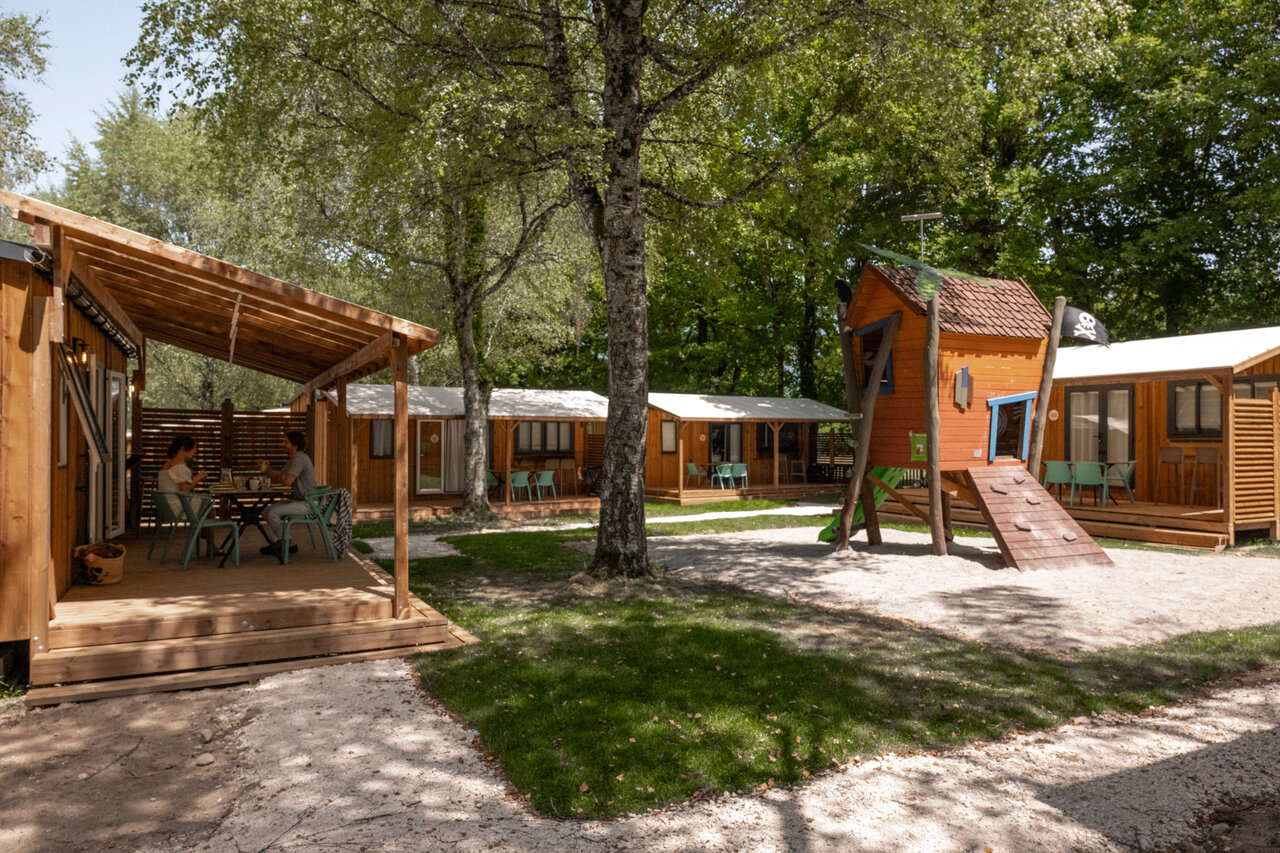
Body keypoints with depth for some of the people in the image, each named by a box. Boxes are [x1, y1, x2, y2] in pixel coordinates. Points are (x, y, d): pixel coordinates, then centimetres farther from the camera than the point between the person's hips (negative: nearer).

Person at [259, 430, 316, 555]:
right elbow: (277, 479, 17)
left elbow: (287, 481, -25)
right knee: (267, 511, 10)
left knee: (272, 513, -18)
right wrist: (267, 469, 1)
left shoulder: (300, 457, -18)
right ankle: (275, 543, 10)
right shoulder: (292, 460, 16)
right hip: (297, 501, 11)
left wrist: (283, 476, -3)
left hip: (306, 504, -11)